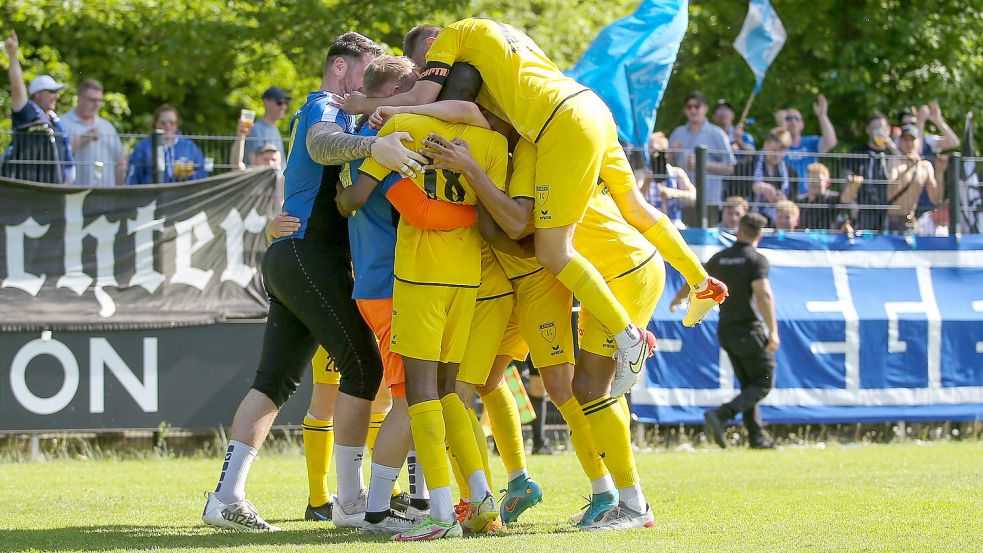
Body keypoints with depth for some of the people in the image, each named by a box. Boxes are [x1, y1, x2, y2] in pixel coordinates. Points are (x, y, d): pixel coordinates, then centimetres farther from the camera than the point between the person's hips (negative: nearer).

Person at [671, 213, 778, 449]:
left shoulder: (720, 258, 8)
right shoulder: (756, 260, -11)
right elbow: (763, 294, -24)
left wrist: (677, 300, 39)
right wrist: (773, 331, -27)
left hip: (726, 330, 7)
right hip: (750, 330, -7)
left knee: (748, 384, 15)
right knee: (763, 384, 0)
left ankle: (757, 436, 11)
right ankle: (721, 415, -19)